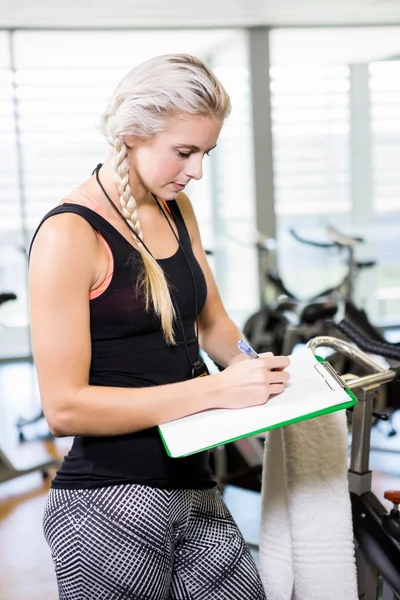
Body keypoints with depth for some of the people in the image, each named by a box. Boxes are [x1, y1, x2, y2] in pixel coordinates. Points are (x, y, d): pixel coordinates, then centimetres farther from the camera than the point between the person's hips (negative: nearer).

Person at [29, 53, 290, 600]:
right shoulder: (70, 233, -13)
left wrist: (258, 368, -2)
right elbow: (64, 407, -17)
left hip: (195, 490, 7)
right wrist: (216, 391, -21)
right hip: (109, 508, -6)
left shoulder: (178, 211, 9)